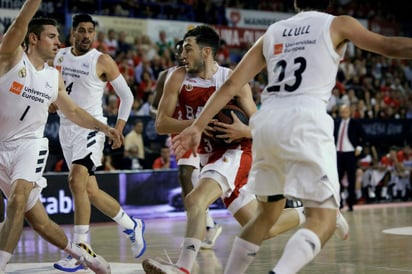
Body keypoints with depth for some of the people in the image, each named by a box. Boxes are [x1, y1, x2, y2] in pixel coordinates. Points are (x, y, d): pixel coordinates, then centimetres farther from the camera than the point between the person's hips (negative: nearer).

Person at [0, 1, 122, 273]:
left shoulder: (54, 77, 10)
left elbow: (73, 111, 21)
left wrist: (104, 127, 14)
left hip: (29, 145, 2)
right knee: (36, 217, 0)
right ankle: (78, 252, 22)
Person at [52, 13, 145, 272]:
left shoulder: (102, 61, -6)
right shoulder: (60, 56, 8)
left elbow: (127, 96, 0)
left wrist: (119, 128, -6)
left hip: (91, 127, -6)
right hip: (66, 128, 6)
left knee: (76, 181, -23)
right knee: (91, 191, 8)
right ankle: (132, 225, 29)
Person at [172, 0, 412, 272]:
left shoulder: (272, 31, 22)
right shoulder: (337, 24, 12)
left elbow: (232, 84, 16)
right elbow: (388, 46, 1)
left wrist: (198, 126, 15)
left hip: (267, 120, 6)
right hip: (305, 121, -6)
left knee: (269, 213, 24)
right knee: (323, 219, -7)